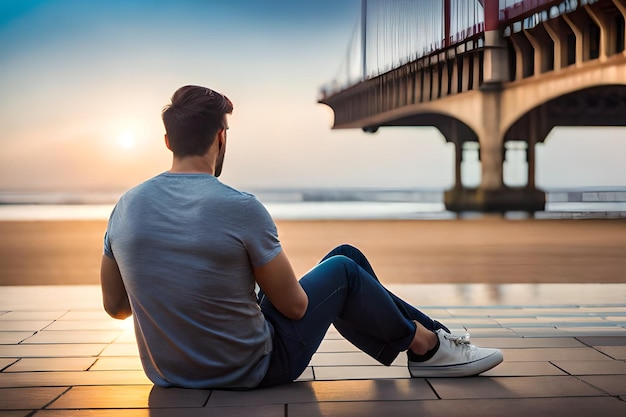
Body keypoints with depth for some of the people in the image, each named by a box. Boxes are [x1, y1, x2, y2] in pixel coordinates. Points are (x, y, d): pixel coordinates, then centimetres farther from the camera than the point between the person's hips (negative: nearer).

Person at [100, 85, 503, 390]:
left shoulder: (126, 207, -6)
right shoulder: (241, 208, -22)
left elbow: (115, 306, 4)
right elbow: (295, 306, -13)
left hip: (167, 373, 7)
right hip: (250, 371, -6)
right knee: (343, 269, 14)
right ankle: (426, 342, 34)